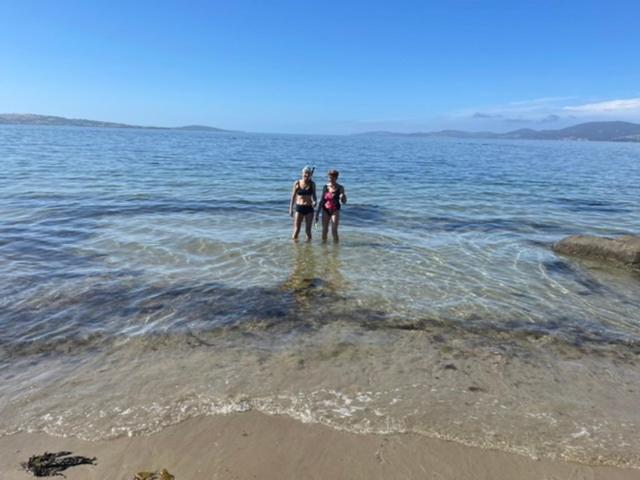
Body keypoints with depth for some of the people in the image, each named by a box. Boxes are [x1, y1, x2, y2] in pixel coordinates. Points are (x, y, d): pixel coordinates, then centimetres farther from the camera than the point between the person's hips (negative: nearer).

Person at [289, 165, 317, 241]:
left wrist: (315, 201, -12)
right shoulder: (297, 183, -2)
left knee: (308, 230, 5)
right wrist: (291, 208, -1)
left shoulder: (312, 184, 2)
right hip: (299, 208, -1)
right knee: (296, 230, -3)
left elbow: (314, 196, 10)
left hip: (309, 209, 1)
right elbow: (293, 196, 3)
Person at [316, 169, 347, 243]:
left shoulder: (340, 188, -5)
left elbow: (344, 202, -5)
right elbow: (321, 200, 8)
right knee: (324, 230, 5)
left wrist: (343, 196, -28)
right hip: (325, 210, 3)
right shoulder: (325, 187, 3)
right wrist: (317, 213, 6)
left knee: (334, 231, -7)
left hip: (335, 211, -3)